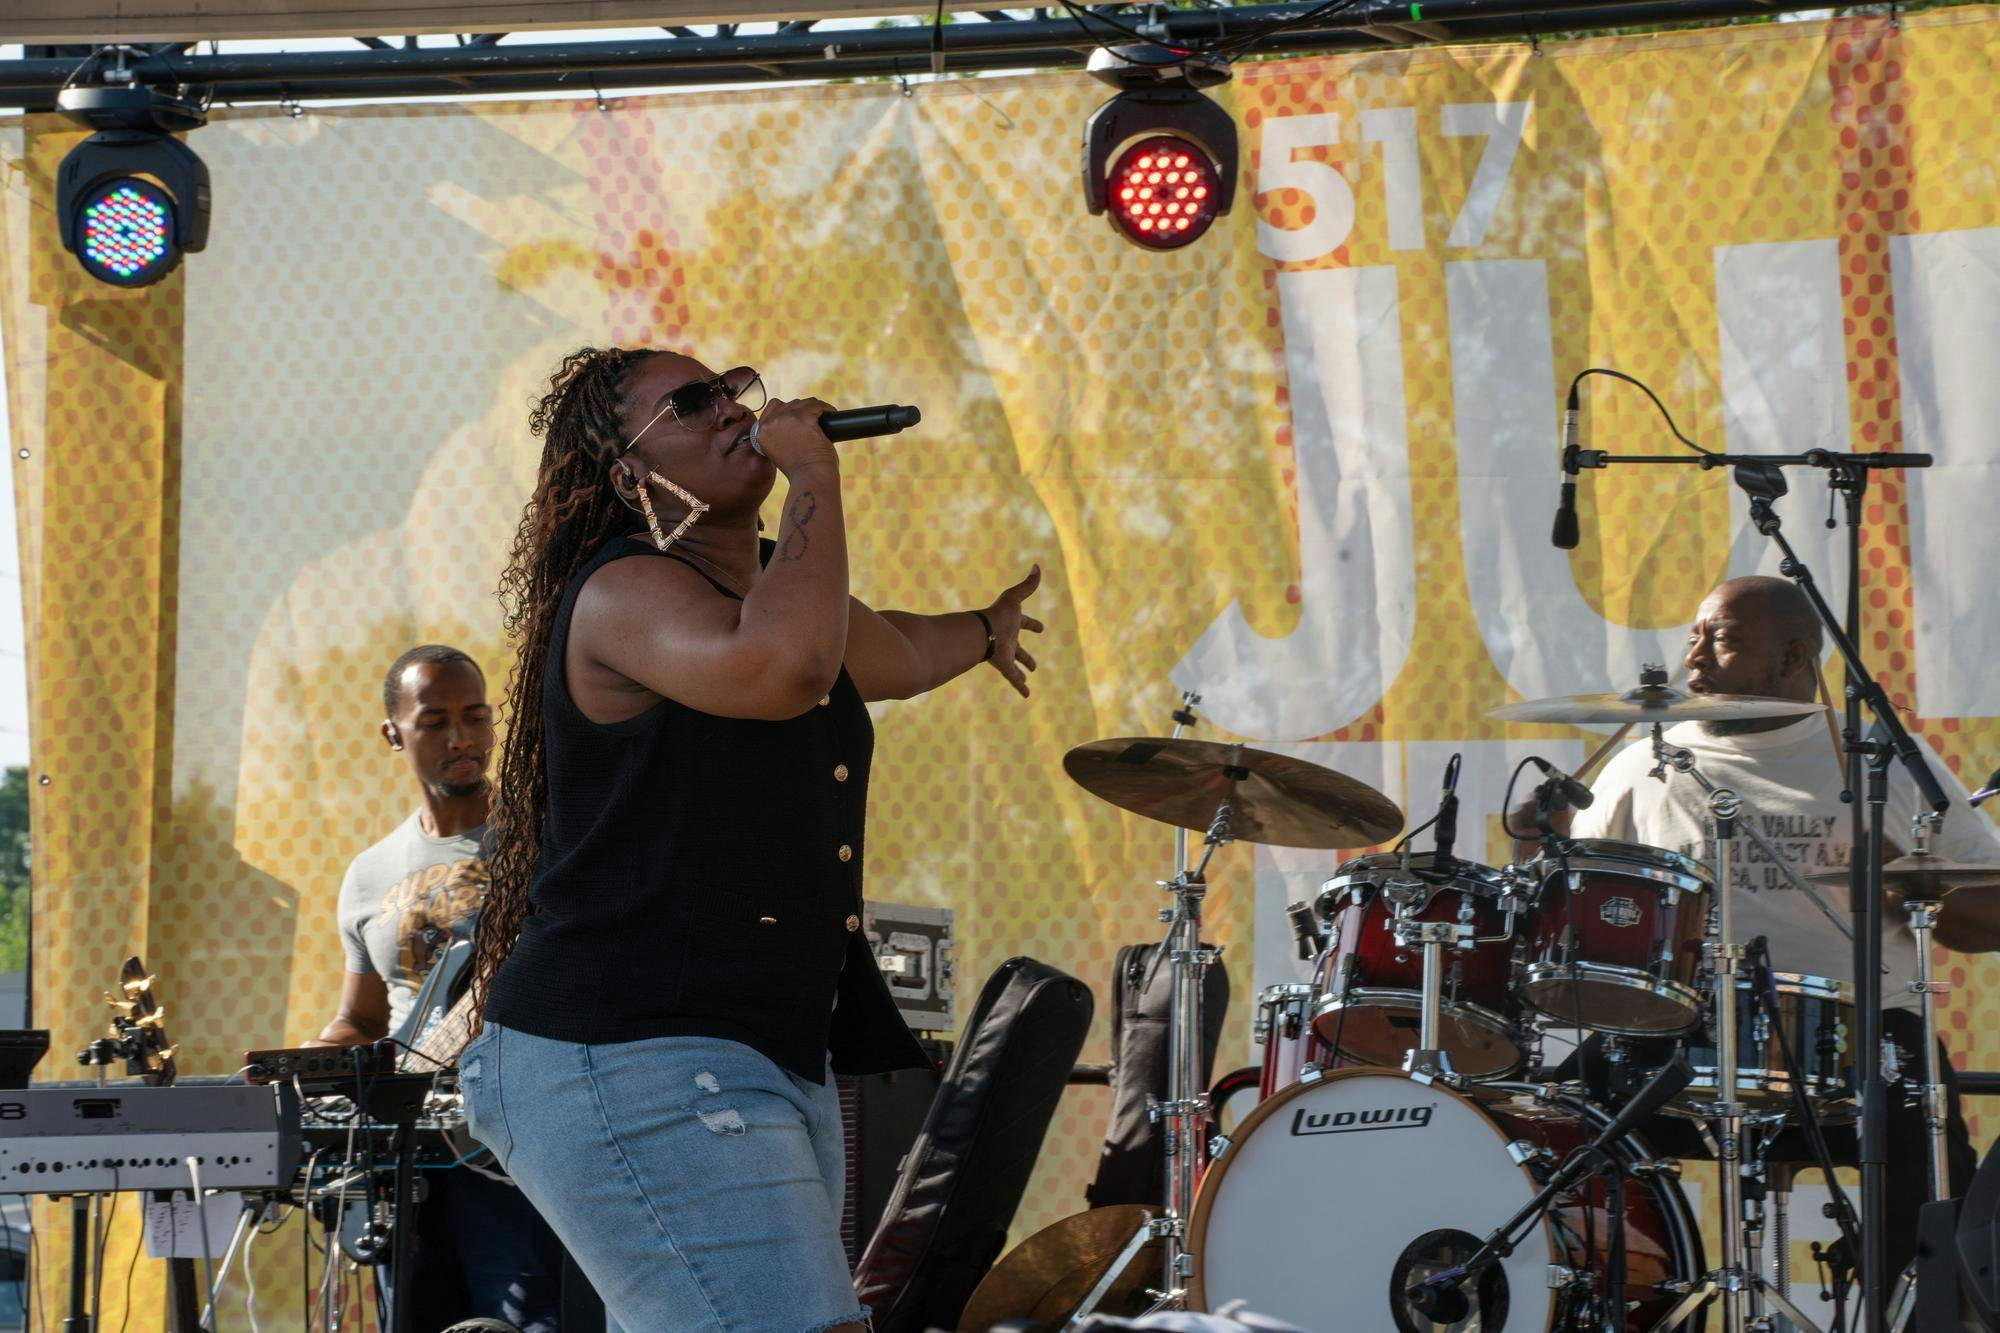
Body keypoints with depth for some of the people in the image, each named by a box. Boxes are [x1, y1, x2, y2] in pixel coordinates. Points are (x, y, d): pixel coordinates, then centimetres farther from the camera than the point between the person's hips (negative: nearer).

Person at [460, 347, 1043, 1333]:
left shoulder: (781, 586, 21)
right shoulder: (623, 594, -10)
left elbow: (891, 653, 45)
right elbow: (787, 669, -30)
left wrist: (985, 632, 65)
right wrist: (813, 469, -17)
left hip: (777, 1060, 10)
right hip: (628, 1065, -10)